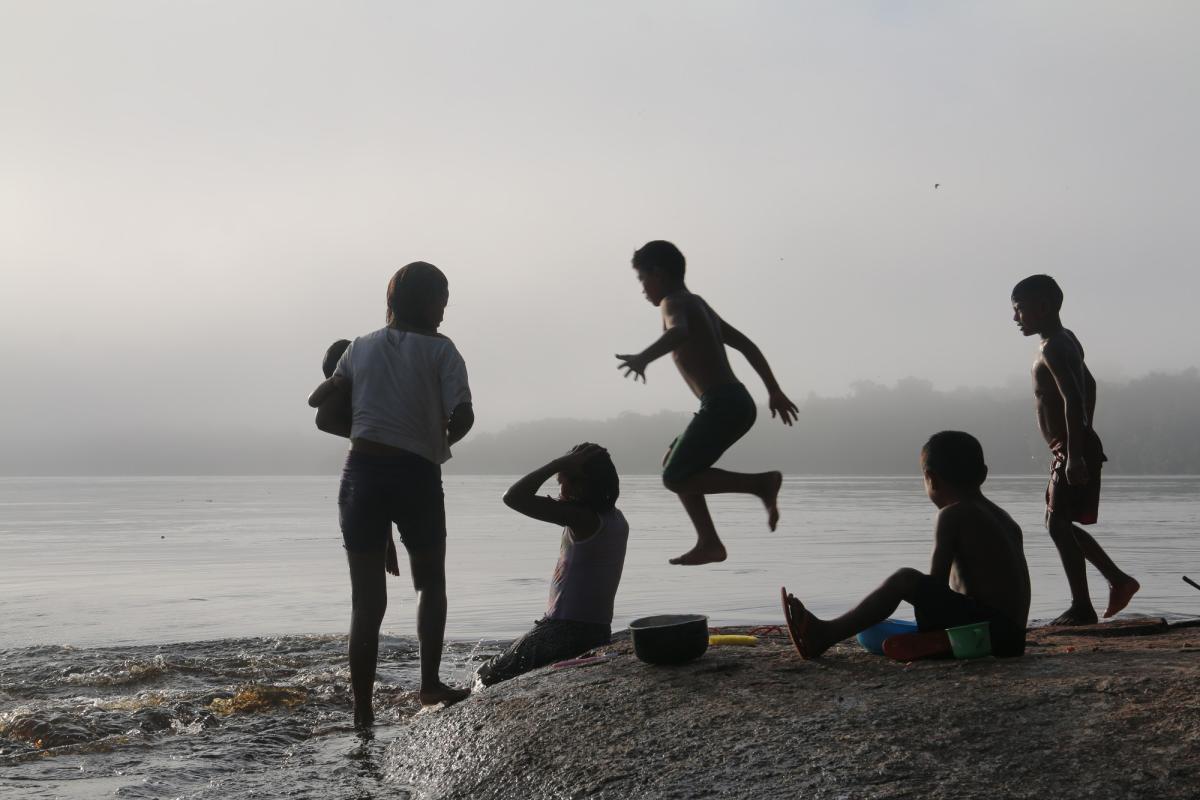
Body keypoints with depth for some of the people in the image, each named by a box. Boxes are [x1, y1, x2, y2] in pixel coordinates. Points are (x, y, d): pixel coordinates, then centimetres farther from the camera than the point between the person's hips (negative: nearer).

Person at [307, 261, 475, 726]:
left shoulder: (361, 348, 11)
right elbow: (462, 416, -11)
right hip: (417, 476, -2)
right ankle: (430, 684, 12)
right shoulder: (441, 351, 0)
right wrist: (443, 440, 8)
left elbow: (326, 416, 9)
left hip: (362, 474, 3)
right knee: (431, 584, 20)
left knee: (368, 601, 7)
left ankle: (363, 711, 6)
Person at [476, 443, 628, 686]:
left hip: (566, 633, -9)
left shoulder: (583, 518, -20)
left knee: (486, 679, 4)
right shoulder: (616, 518, 7)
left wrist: (559, 463, -20)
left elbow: (514, 497, -24)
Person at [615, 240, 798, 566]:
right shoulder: (697, 304, 23)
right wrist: (775, 392, 29)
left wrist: (643, 358, -46)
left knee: (676, 478, -9)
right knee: (674, 464, 19)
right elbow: (746, 344, 26)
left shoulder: (674, 303, -5)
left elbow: (679, 332, -31)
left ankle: (762, 482, -13)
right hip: (737, 402, 10)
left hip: (722, 405, -10)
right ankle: (709, 543, 14)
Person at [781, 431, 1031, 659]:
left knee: (905, 579, -12)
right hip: (1012, 636, 9)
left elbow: (936, 582, -9)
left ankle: (826, 635, -11)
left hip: (986, 629, -9)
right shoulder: (1004, 519, 22)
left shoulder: (951, 515, -5)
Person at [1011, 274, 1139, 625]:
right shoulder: (1066, 340, 15)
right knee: (1060, 523, 16)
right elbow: (1089, 385, 27)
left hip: (1072, 450, -10)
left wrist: (1074, 455, -30)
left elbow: (1073, 399, -27)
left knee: (1058, 524, -7)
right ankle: (1119, 580, 21)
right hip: (1078, 448, 10)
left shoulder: (1052, 349, -17)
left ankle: (1082, 608, -2)